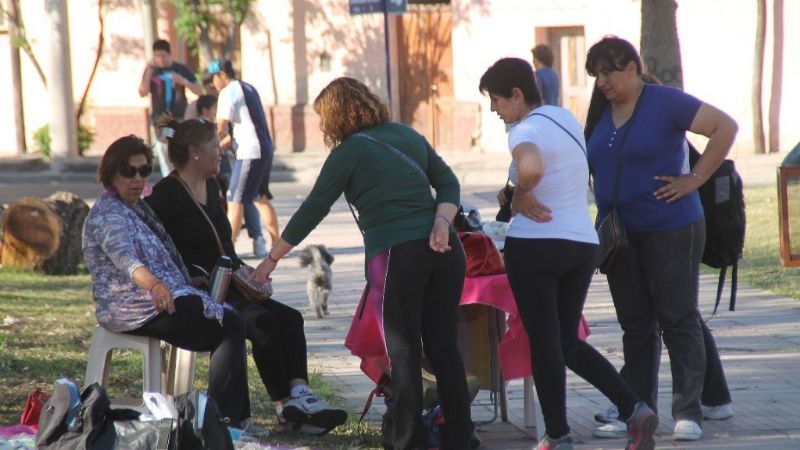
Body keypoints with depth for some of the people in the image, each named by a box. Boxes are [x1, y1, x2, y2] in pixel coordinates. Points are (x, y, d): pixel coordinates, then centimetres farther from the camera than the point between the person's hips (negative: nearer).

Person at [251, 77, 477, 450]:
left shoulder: (350, 151, 0)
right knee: (443, 345, 10)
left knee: (403, 352, 2)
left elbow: (312, 211, 3)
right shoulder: (407, 135, 17)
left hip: (397, 256, -6)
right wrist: (442, 223, -5)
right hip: (443, 250, 6)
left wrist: (271, 259, 10)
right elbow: (449, 183, 10)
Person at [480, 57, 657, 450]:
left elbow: (531, 168, -38)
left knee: (543, 341, 3)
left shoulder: (526, 132, -15)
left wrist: (520, 197, -18)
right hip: (582, 244, 8)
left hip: (534, 245, -8)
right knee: (568, 342, 16)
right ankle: (635, 409, 2)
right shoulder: (565, 119, 13)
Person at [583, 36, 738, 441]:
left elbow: (726, 127, -14)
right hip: (620, 234, 7)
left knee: (678, 320, -3)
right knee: (635, 326, 10)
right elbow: (593, 168, 19)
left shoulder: (665, 103, -10)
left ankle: (688, 412, -2)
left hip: (670, 230, -6)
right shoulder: (600, 112, 9)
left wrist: (695, 179, -16)